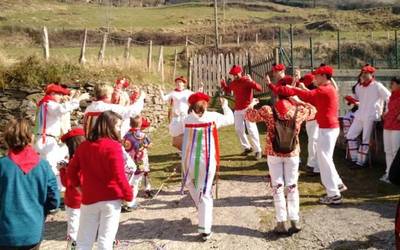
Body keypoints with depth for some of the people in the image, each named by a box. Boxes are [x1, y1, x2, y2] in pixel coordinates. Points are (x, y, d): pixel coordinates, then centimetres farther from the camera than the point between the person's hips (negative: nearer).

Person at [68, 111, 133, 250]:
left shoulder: (84, 146, 3)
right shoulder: (113, 146, -14)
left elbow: (71, 170, 9)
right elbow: (119, 176, -18)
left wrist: (78, 186, 24)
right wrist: (128, 195, -6)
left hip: (89, 199, 5)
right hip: (111, 199, -4)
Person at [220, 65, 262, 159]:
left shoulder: (247, 80, -14)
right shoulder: (233, 83, 6)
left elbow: (259, 88, -24)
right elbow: (227, 90, 24)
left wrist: (251, 82, -39)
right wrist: (223, 84, 6)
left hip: (248, 109, -7)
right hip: (237, 109, 7)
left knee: (251, 129, -8)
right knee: (238, 129, 10)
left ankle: (258, 150, 0)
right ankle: (247, 147, 26)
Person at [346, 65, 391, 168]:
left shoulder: (377, 86, -7)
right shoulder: (358, 86, 12)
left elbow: (389, 98, -7)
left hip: (371, 116, -7)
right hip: (359, 115, 7)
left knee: (366, 139, -2)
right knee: (351, 135, 4)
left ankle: (361, 161, 4)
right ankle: (355, 158, 13)